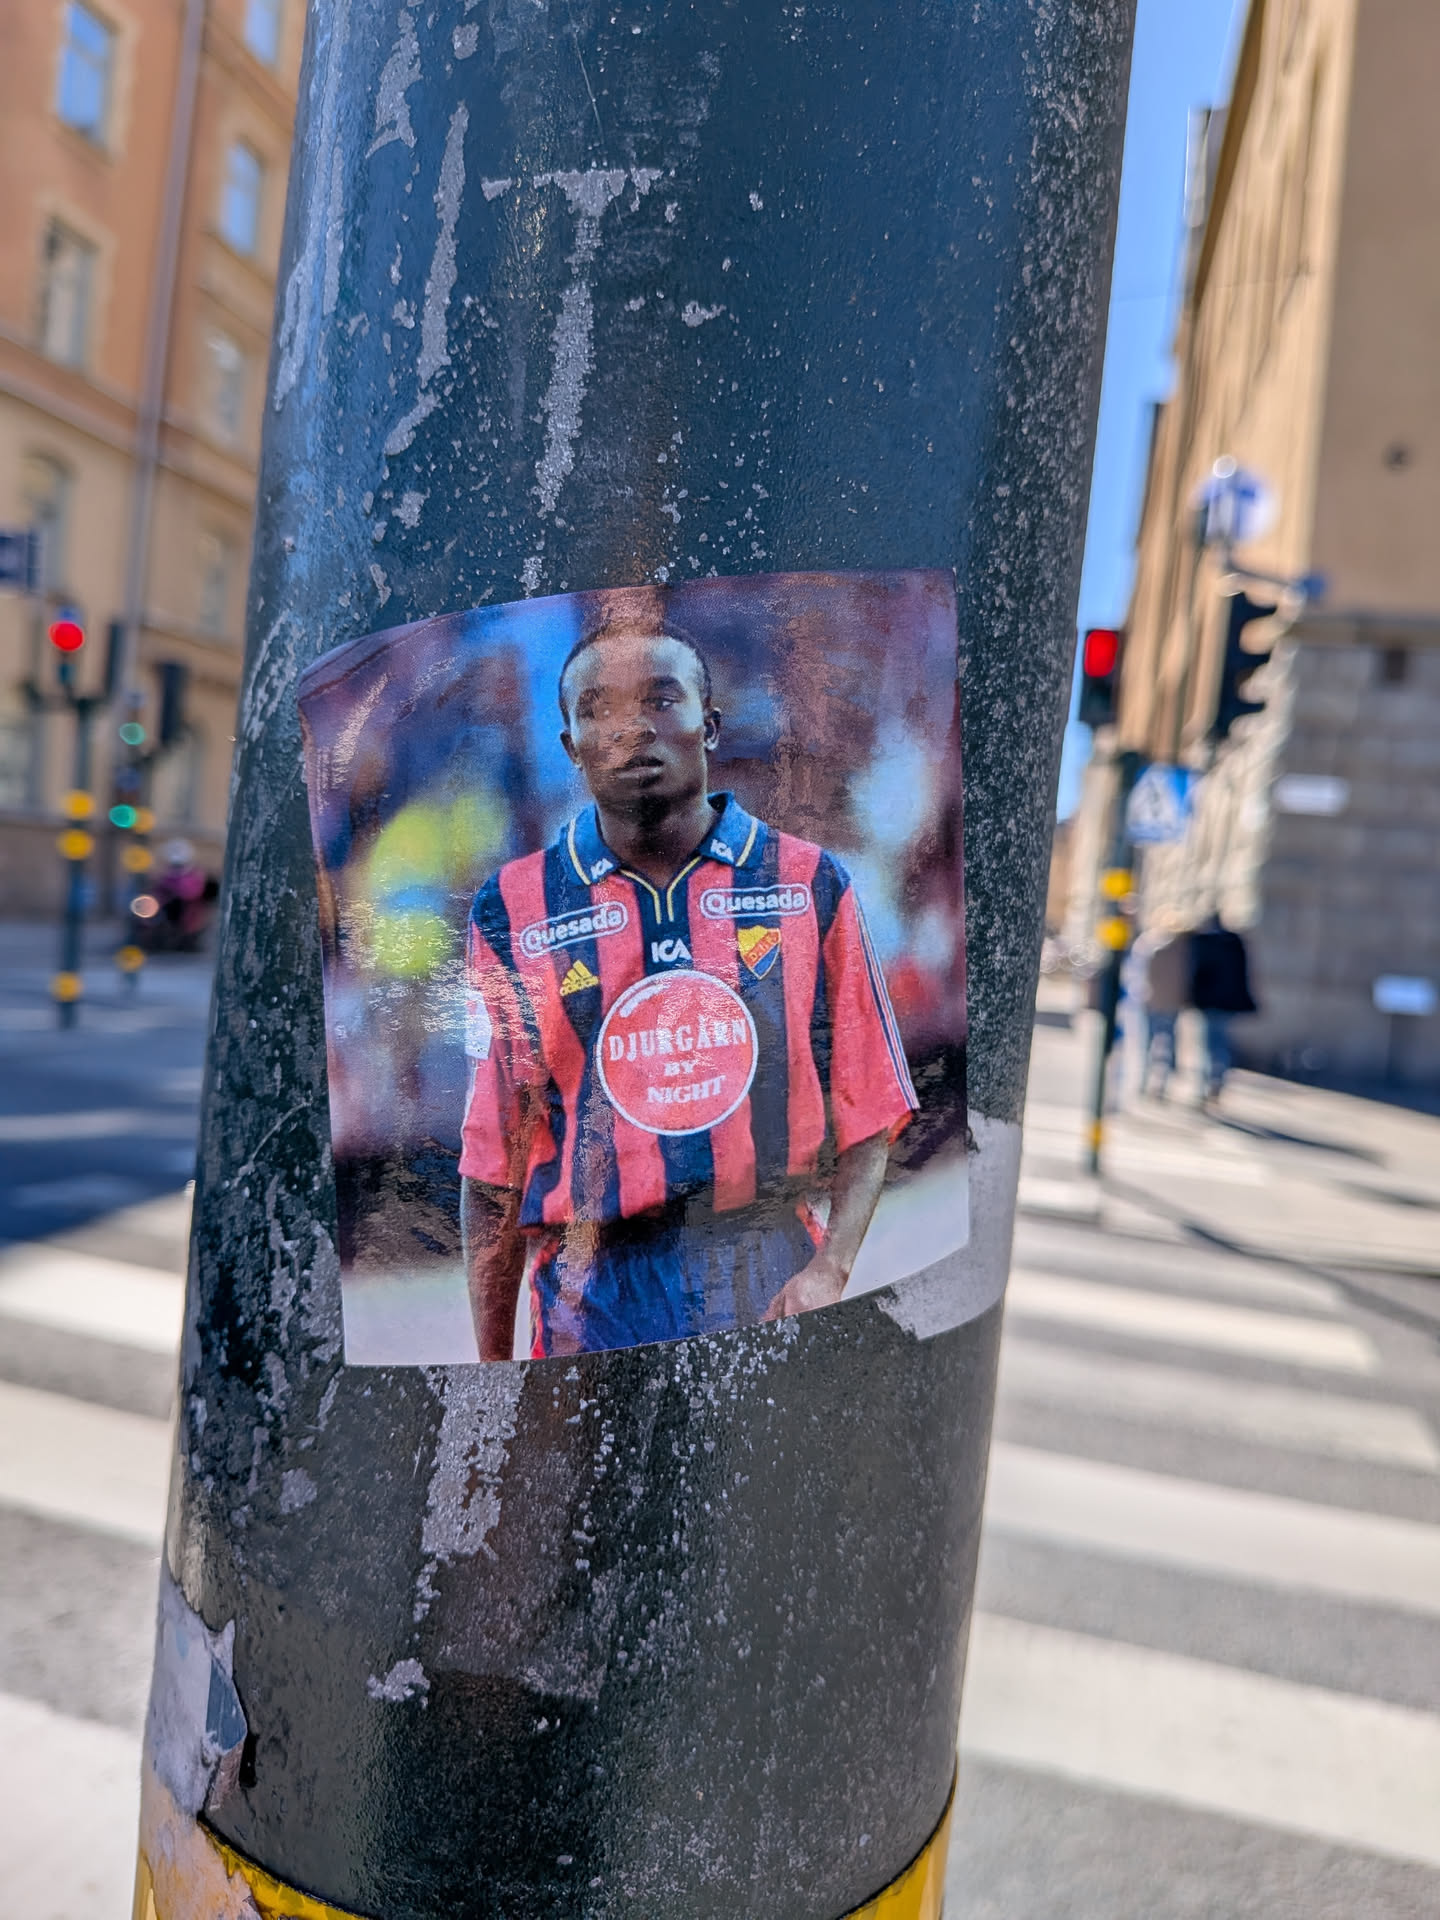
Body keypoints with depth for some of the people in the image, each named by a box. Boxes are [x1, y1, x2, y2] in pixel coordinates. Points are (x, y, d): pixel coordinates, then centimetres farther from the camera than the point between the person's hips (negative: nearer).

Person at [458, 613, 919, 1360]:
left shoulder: (810, 884, 0)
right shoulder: (512, 911, -1)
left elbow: (865, 1115, 2)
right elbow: (493, 1166, 0)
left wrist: (828, 1271, -12)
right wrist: (492, 1374, 0)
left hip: (779, 1298, 1)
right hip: (594, 1316, 0)